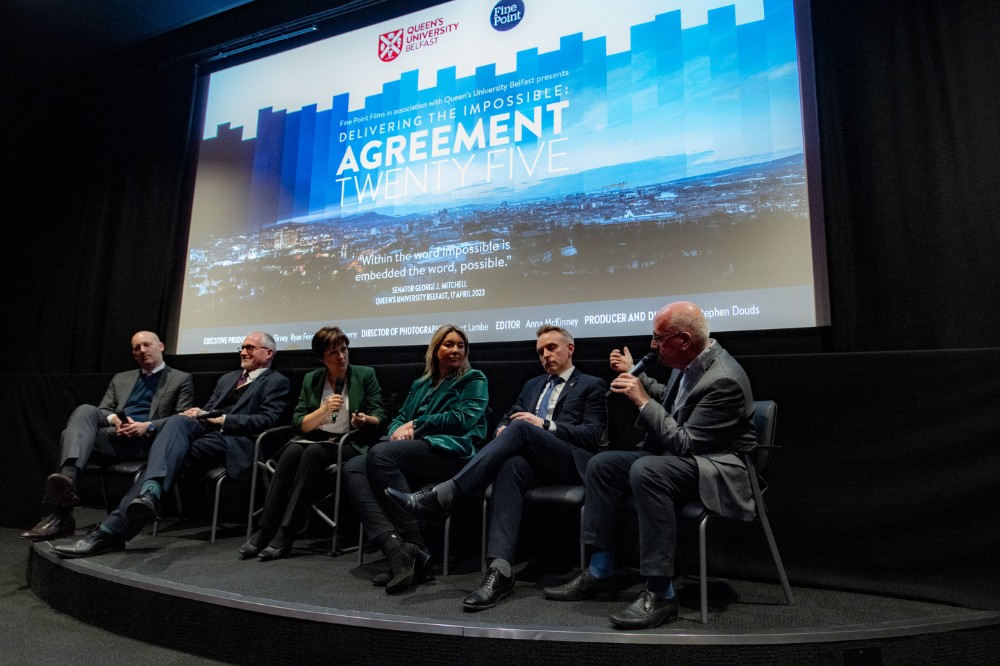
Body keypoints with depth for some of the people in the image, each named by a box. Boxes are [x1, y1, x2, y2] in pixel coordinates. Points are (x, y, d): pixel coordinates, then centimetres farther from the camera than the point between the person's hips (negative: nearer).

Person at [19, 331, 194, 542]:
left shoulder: (181, 379, 14)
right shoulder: (120, 379, 31)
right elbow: (103, 410, 19)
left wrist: (148, 426, -15)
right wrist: (114, 419, -7)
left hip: (148, 441, -4)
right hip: (113, 435, 4)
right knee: (86, 411, -29)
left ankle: (61, 515, -40)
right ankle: (67, 480, -47)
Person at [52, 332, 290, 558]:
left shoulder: (276, 382, 8)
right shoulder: (227, 378, 31)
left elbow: (267, 420, -7)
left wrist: (218, 419, -9)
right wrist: (200, 415, 0)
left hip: (233, 441, -5)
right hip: (204, 431, 6)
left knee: (172, 449, -29)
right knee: (178, 420, -28)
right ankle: (150, 491, -46)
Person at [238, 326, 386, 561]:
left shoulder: (365, 375, 3)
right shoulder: (311, 379, 10)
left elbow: (379, 418, 0)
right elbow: (298, 424, 3)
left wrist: (366, 420, -23)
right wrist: (324, 410, -15)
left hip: (350, 444, -3)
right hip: (315, 440, 3)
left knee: (313, 452, -33)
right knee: (292, 451, -30)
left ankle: (285, 535, -33)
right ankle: (265, 530, -29)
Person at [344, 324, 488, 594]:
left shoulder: (474, 380, 12)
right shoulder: (420, 385, 28)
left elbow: (463, 418, -3)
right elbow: (399, 418, 22)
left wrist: (415, 425, -2)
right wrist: (400, 430, -3)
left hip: (452, 453, -6)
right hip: (413, 451, 6)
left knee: (380, 453, -31)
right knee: (353, 467, -20)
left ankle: (416, 549, -28)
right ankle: (395, 549, -35)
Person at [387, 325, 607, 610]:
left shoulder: (592, 386, 11)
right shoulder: (532, 385, 29)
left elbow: (592, 435, -1)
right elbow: (506, 419, 24)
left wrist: (545, 425, -12)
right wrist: (504, 430, -1)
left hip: (570, 463, -4)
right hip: (532, 459, 4)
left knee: (521, 429, -33)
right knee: (512, 465, -35)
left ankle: (441, 496, -39)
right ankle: (500, 571, -43)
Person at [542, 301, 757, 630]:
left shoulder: (724, 380, -25)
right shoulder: (689, 362, 2)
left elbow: (685, 444, -25)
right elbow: (670, 398, 23)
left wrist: (643, 401, -23)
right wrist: (635, 375, 14)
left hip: (716, 469, -10)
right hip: (679, 458, 10)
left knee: (645, 471, -37)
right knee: (601, 464, -2)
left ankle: (660, 592, -27)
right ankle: (600, 572, 3)